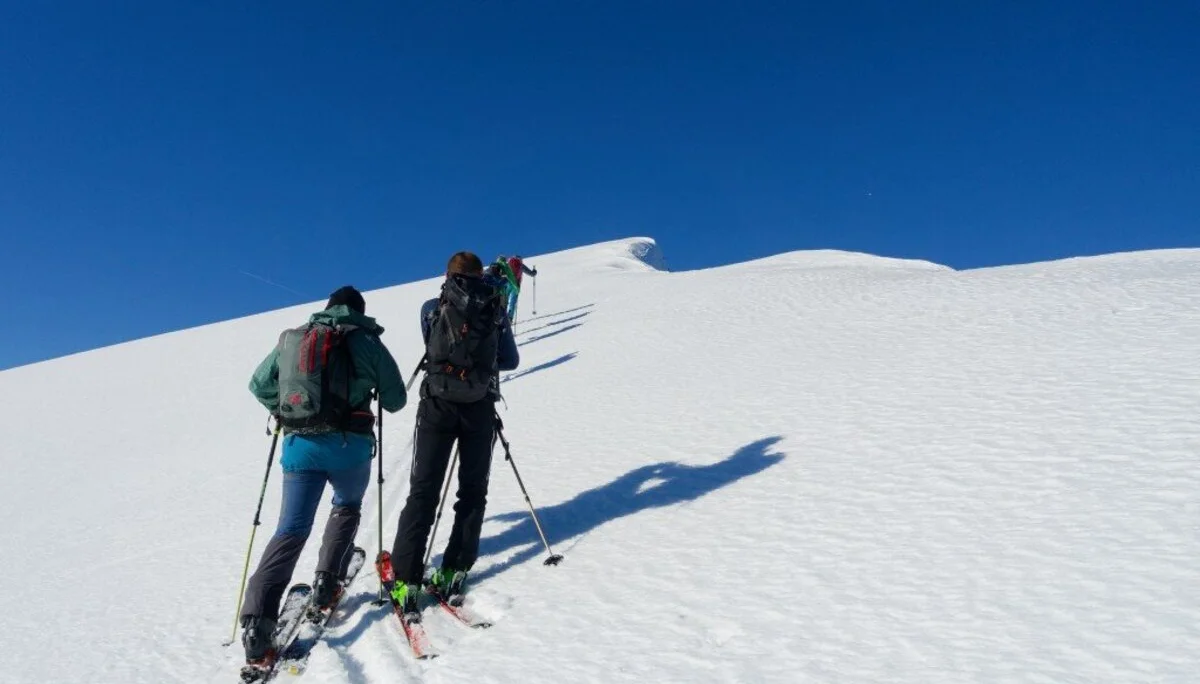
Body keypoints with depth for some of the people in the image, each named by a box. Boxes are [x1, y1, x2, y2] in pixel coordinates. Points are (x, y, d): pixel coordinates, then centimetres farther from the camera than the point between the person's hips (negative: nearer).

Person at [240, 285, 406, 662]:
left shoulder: (291, 339, 15)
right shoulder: (367, 341, 5)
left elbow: (259, 384, 22)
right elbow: (396, 400, 7)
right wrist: (372, 391, 29)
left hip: (299, 444, 2)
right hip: (349, 444, -2)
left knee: (292, 529, 5)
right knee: (347, 507, 25)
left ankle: (257, 618, -8)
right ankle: (327, 581, 16)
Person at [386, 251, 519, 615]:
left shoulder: (431, 308, 1)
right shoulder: (497, 311, 1)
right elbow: (511, 360, 7)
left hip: (438, 406, 0)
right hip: (481, 410, 1)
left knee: (423, 491, 4)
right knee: (472, 491, 13)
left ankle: (406, 580, 0)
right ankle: (454, 571, 10)